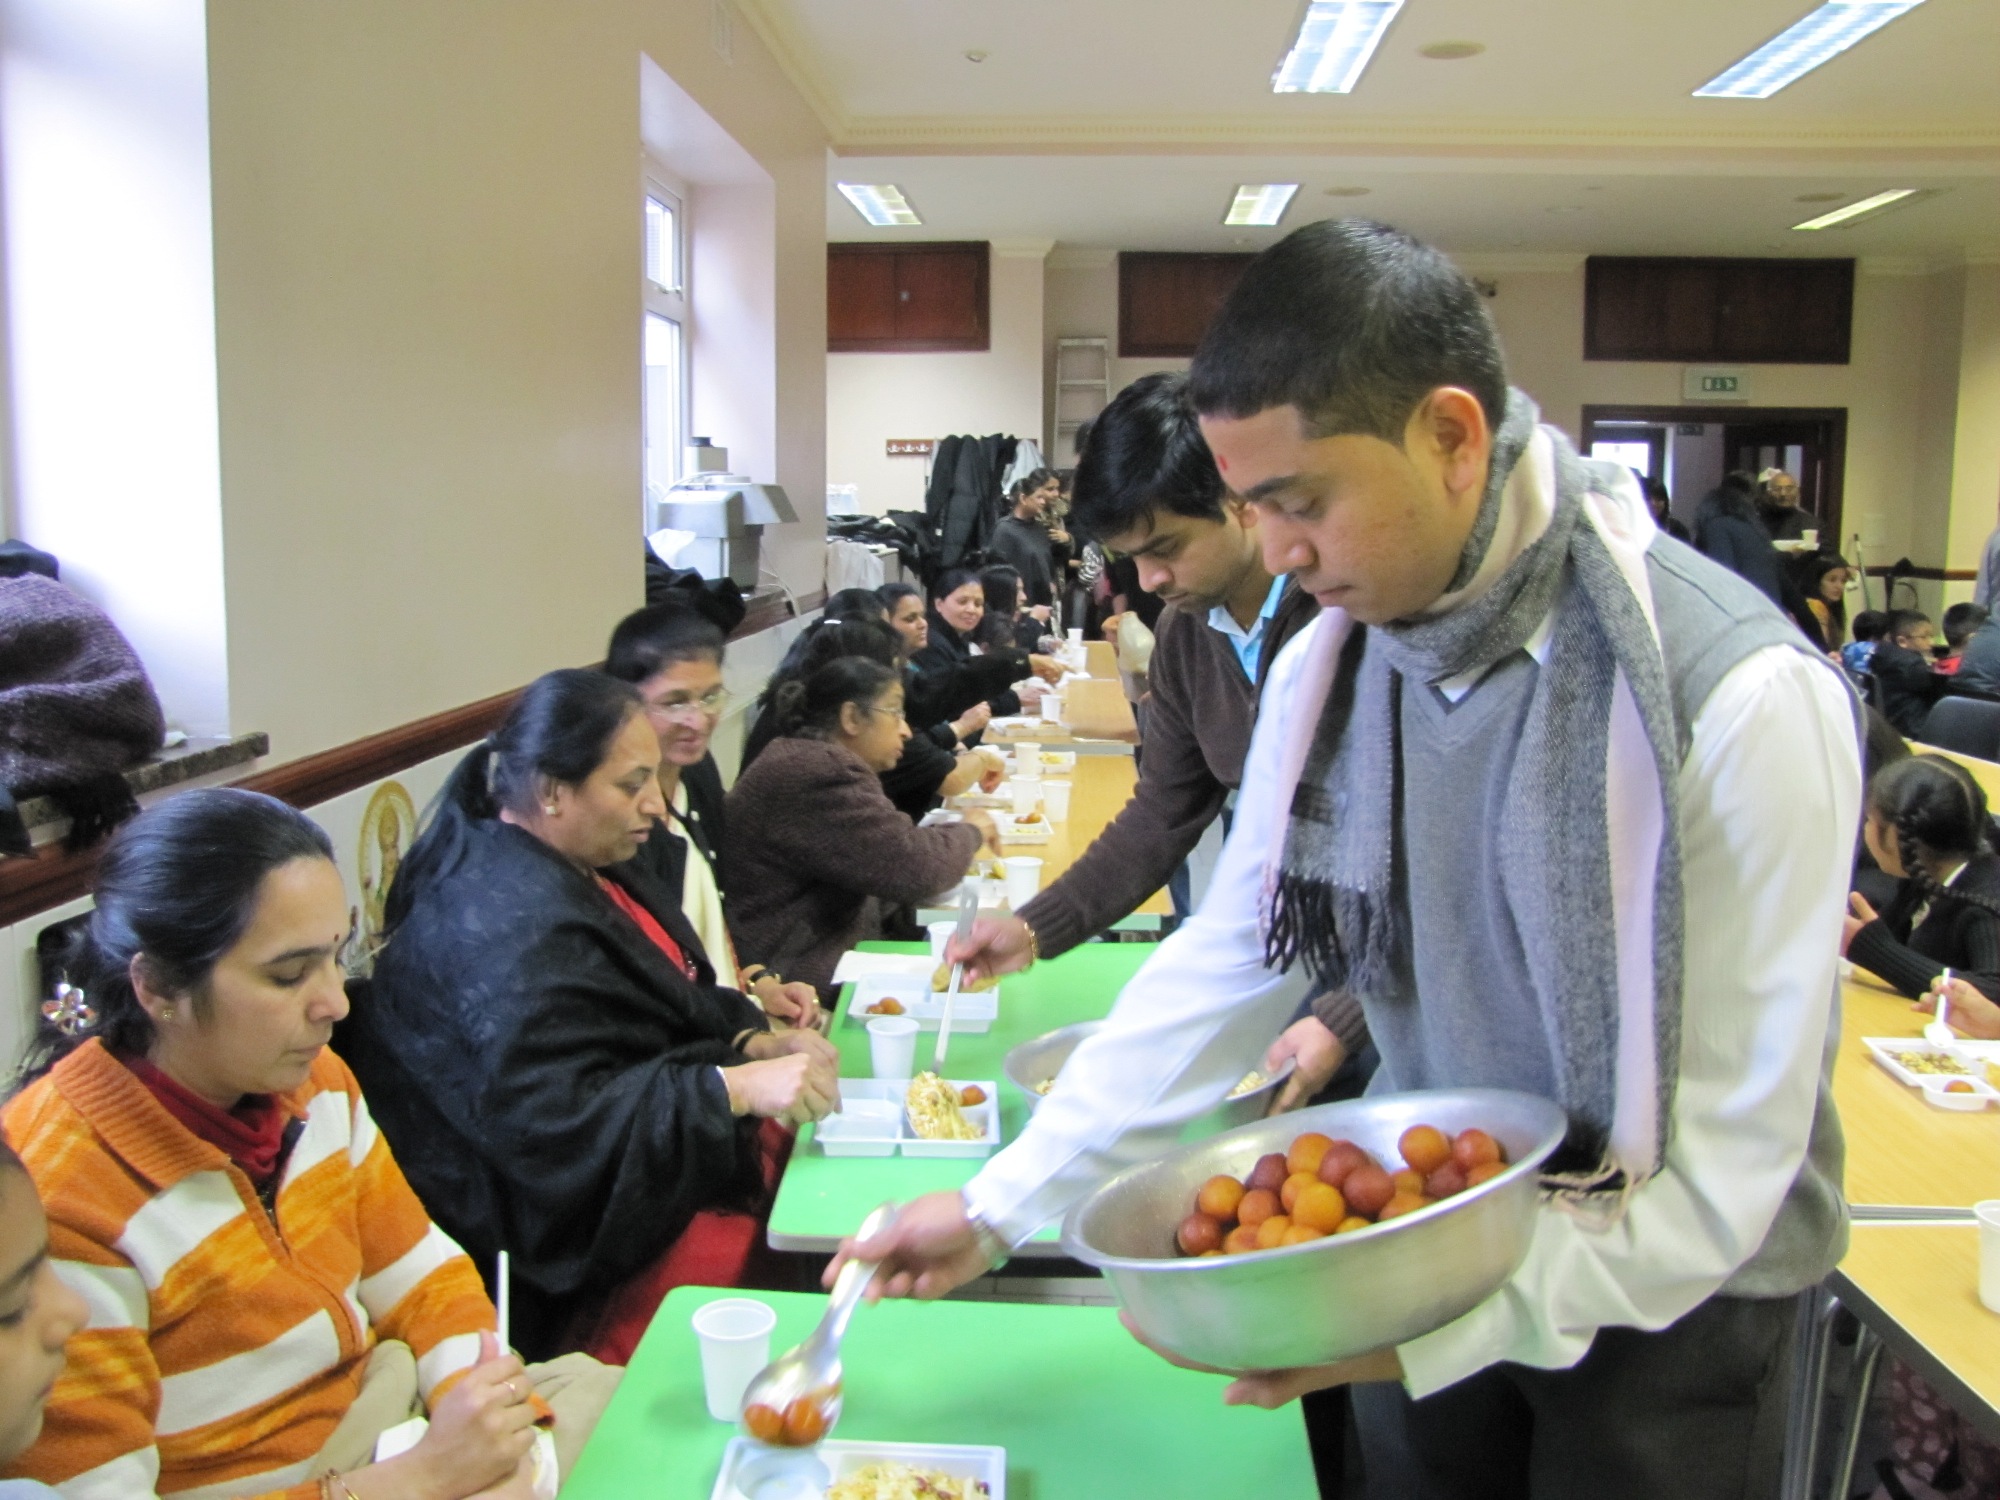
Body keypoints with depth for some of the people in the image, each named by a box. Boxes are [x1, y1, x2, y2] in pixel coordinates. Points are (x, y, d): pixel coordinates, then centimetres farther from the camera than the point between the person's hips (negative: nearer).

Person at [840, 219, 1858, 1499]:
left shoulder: (1740, 696, -26)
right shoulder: (1322, 669, -8)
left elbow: (1734, 1152, -23)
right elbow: (1223, 965, -3)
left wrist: (1439, 1328, -30)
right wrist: (1001, 1204, -5)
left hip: (1664, 1302, -4)